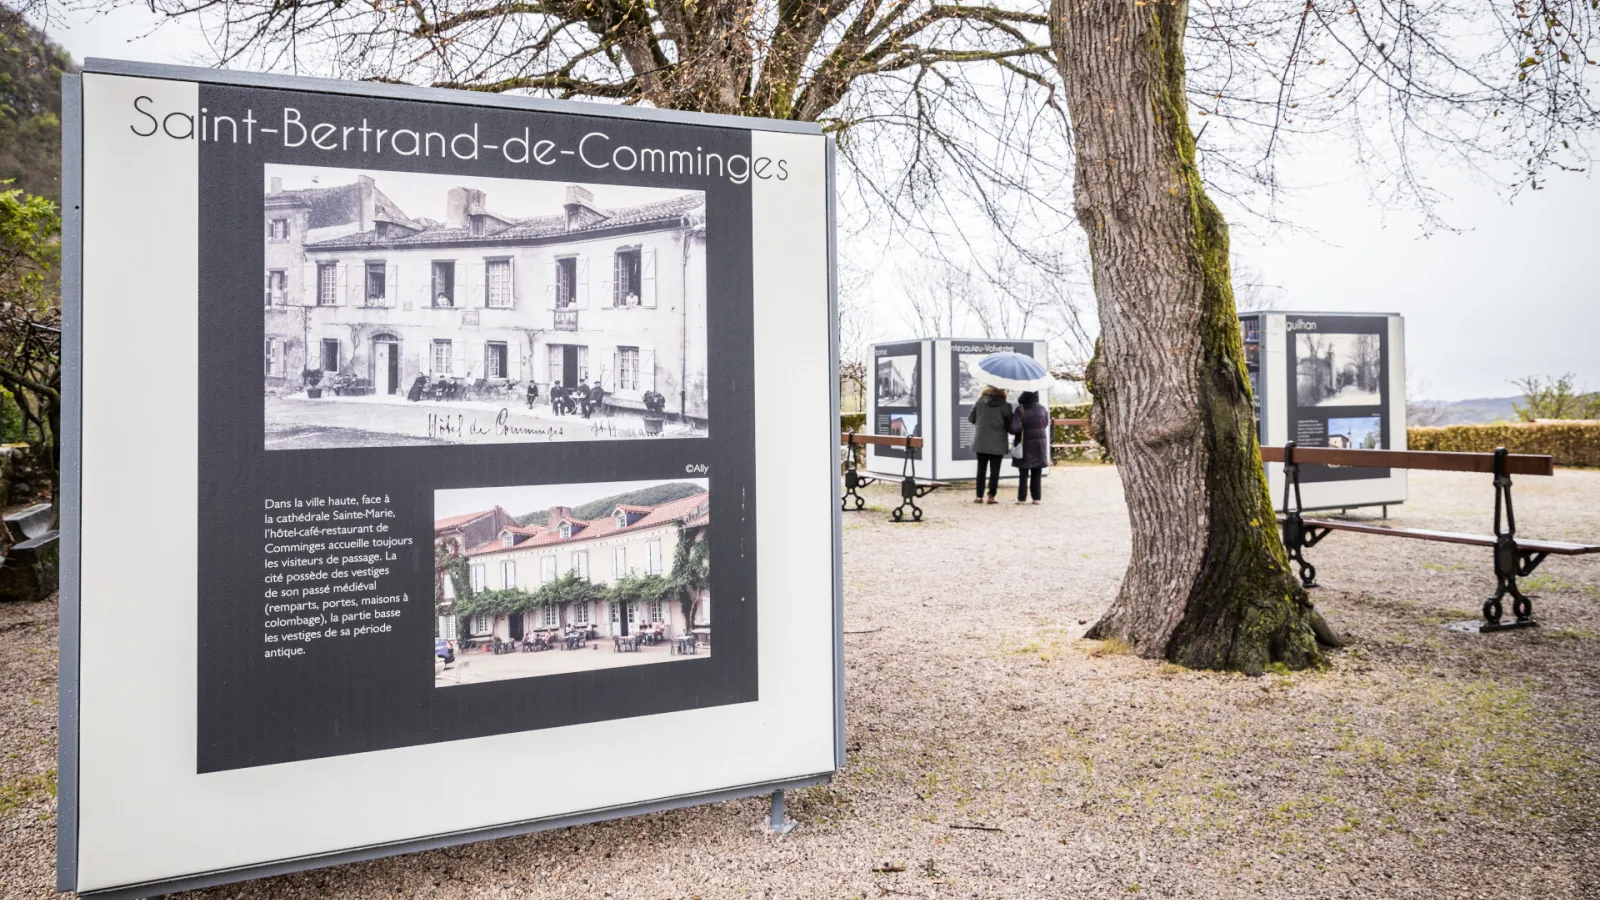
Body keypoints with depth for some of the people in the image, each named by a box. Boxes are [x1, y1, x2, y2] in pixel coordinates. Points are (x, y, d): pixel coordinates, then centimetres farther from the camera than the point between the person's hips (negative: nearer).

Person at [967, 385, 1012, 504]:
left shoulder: (980, 402, -3)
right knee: (995, 470, 4)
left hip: (981, 442, 2)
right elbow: (1009, 426, -6)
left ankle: (979, 496, 10)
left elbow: (970, 418, 7)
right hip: (998, 444, -2)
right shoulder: (1005, 406, -9)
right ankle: (991, 496, 2)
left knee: (981, 469, 10)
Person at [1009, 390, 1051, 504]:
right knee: (1037, 473, 8)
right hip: (1040, 443, 3)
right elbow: (1045, 424, 11)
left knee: (1023, 473, 6)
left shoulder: (1021, 409, -14)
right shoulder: (1043, 408, -1)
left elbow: (1014, 428, -22)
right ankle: (1036, 498, 5)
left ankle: (1022, 498, 5)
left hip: (1026, 444, -3)